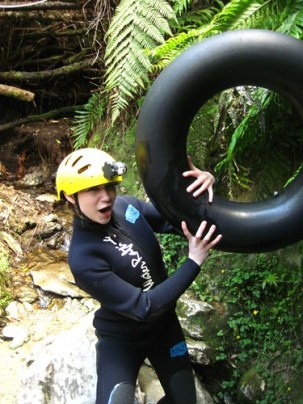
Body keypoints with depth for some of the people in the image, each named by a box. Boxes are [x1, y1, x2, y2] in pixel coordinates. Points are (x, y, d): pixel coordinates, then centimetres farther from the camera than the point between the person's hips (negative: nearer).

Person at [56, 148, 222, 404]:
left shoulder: (127, 207, -13)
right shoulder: (83, 259, -29)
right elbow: (143, 308, -29)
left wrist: (202, 189, -28)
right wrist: (194, 261, -32)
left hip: (164, 325, 5)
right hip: (122, 339, -5)